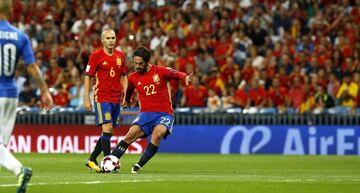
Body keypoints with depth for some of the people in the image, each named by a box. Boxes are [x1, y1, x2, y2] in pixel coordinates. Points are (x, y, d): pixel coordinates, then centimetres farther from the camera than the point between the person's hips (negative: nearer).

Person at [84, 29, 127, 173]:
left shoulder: (120, 56, 10)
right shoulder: (96, 55, -5)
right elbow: (87, 77, -2)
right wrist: (87, 99, -7)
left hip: (116, 99, 6)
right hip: (102, 97, -6)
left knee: (109, 133, 7)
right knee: (107, 128, -16)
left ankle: (91, 160, 18)